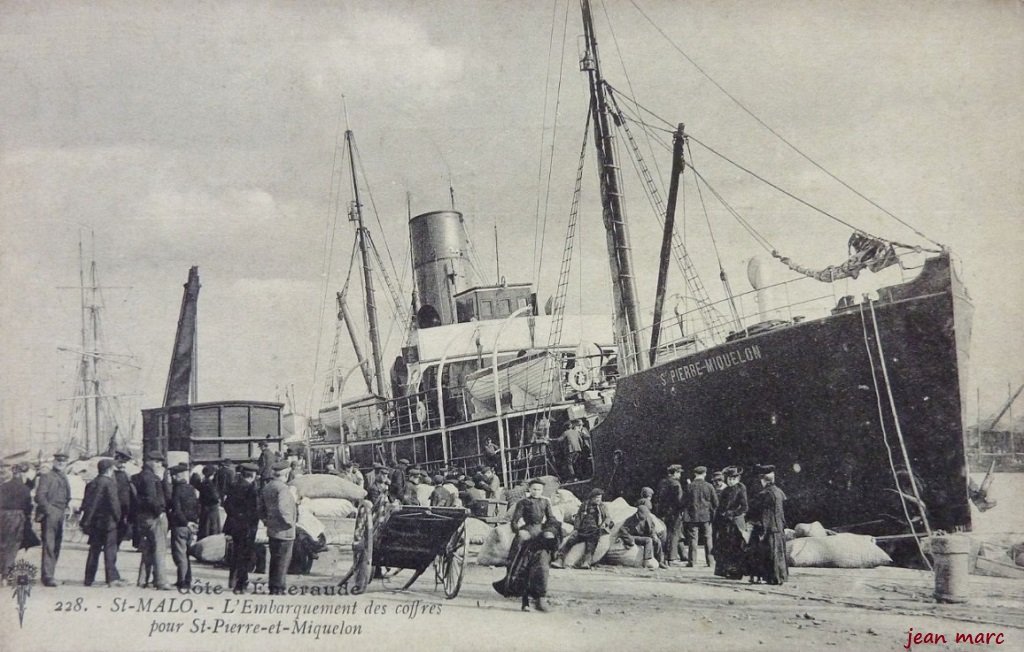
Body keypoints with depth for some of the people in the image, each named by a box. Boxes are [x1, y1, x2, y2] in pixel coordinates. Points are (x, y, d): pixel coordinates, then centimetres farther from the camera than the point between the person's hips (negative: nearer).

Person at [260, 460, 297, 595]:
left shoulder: (267, 487, 10)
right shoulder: (282, 488, -19)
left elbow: (261, 510, 17)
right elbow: (282, 509, -31)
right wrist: (289, 522, -18)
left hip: (272, 531, 9)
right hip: (284, 532, -9)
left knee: (274, 560, 17)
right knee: (283, 561, -1)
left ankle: (273, 588, 24)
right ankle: (279, 589, 2)